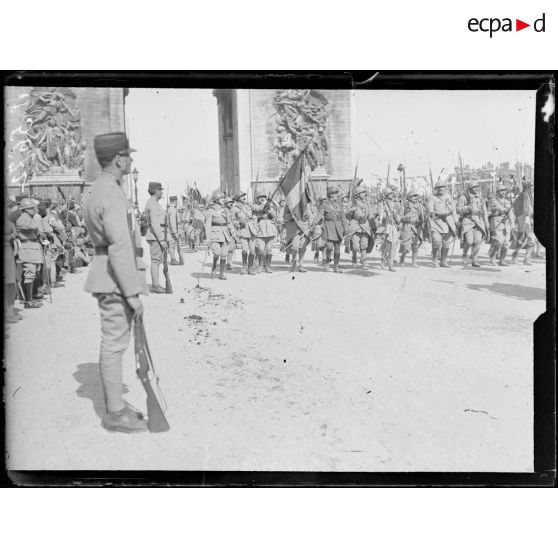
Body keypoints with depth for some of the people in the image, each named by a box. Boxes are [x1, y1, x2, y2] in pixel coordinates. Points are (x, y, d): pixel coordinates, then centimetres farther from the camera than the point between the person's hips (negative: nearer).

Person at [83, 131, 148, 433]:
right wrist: (133, 294, -22)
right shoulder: (112, 196, -19)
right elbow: (120, 249, -24)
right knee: (114, 345, -3)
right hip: (116, 280, -11)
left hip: (109, 279, 11)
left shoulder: (97, 190, 14)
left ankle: (115, 405, 27)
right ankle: (116, 413, 7)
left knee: (114, 343, 16)